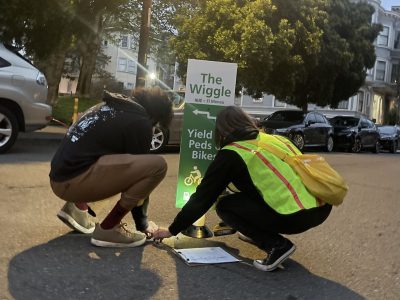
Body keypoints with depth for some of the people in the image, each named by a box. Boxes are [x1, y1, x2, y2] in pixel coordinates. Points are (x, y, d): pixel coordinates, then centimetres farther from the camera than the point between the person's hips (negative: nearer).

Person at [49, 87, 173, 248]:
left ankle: (77, 207, 18)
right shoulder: (139, 121, -5)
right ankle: (107, 229, -7)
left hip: (60, 177, 10)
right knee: (157, 165, -15)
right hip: (74, 179, -9)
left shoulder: (111, 106, 21)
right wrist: (142, 223, 12)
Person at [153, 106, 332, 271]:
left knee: (225, 206, 8)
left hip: (296, 216, -8)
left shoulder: (232, 154, 0)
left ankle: (277, 245, -2)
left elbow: (203, 197, 6)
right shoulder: (275, 139, 19)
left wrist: (173, 230, 18)